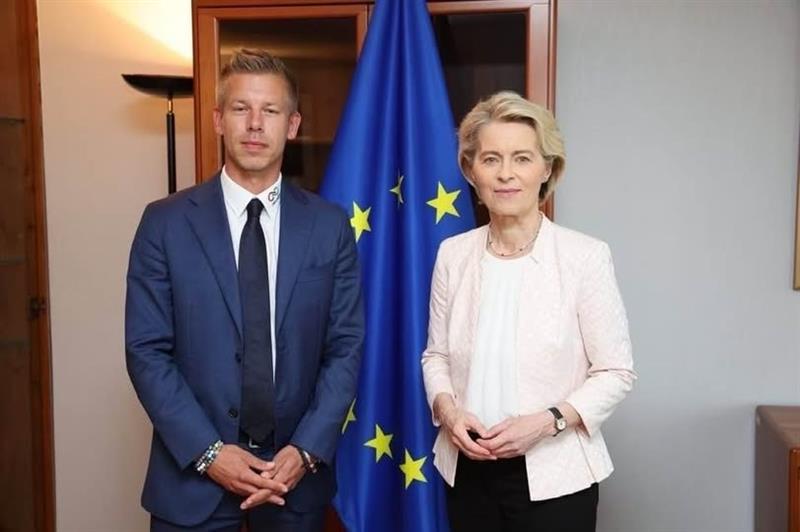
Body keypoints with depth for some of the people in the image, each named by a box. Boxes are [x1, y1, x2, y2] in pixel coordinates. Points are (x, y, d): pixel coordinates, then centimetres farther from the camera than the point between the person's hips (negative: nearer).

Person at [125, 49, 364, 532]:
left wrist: (306, 450, -11)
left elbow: (346, 347, -1)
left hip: (296, 472, 1)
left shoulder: (330, 226, -1)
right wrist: (209, 452, -14)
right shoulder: (166, 222, -4)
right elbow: (147, 351, -6)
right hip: (192, 474, -1)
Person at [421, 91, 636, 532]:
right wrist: (448, 409, -9)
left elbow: (616, 372, -7)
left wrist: (547, 421, -18)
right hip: (467, 471, 3)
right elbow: (436, 355, 8)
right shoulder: (452, 253, 0)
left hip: (554, 475, -3)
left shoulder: (585, 256, -11)